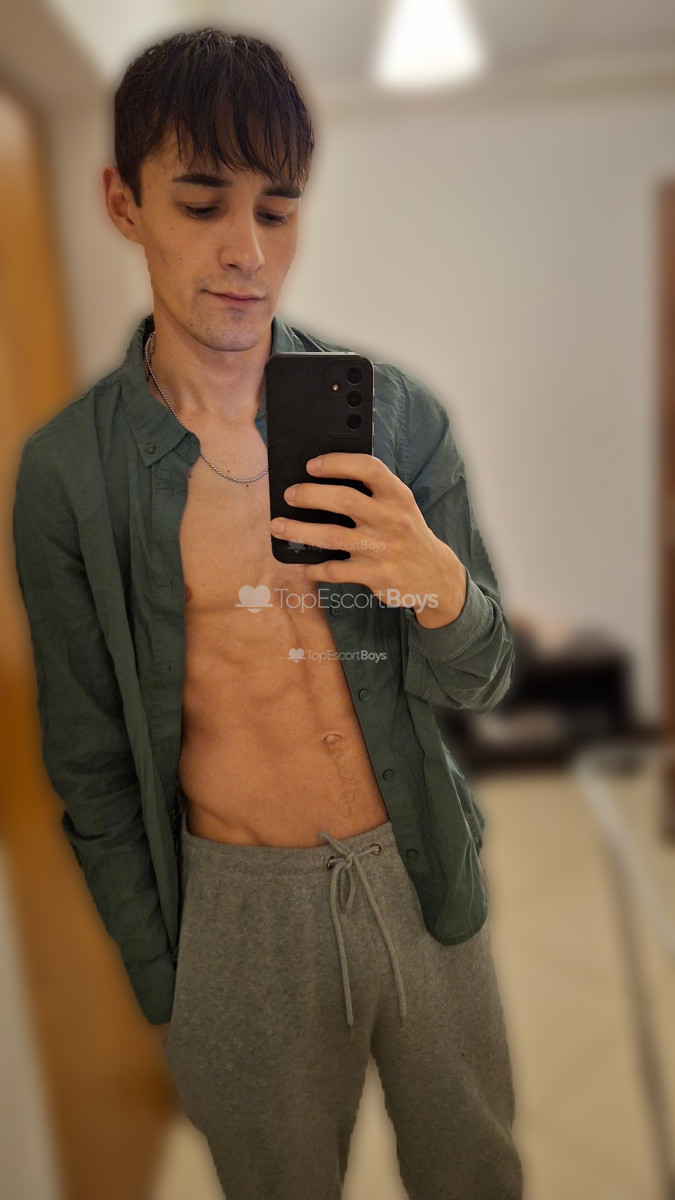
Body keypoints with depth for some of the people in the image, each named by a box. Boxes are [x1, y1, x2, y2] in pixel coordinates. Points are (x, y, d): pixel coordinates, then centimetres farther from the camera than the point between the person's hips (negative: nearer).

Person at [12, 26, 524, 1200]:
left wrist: (441, 587, -28)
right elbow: (91, 764, -3)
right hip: (236, 905, 0)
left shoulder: (397, 411, -9)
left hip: (419, 872, 2)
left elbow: (475, 683, -5)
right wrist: (160, 978, 4)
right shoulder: (66, 471, -11)